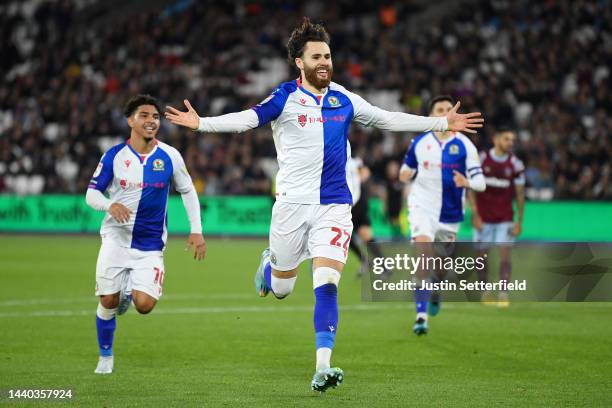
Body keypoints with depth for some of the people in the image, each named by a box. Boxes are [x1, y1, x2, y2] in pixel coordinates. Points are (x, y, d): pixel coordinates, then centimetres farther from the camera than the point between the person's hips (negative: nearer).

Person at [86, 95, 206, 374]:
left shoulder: (169, 157, -3)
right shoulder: (114, 155, -4)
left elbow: (187, 191, 10)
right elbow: (91, 193, -1)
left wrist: (196, 231, 3)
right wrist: (110, 205, -23)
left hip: (150, 245, 0)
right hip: (116, 238, 0)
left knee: (144, 305, -15)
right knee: (108, 302, -2)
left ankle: (129, 293, 24)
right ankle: (105, 356, 24)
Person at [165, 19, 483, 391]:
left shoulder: (343, 99, 8)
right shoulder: (286, 98, -3)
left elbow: (386, 119, 20)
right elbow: (248, 119, -16)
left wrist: (442, 123, 22)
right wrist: (201, 123, -33)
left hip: (334, 206, 2)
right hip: (293, 204, -2)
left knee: (326, 285, -14)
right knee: (281, 289, 11)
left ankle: (322, 368, -17)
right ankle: (269, 264, 48)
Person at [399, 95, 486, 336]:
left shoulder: (464, 146, -5)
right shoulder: (419, 142, 1)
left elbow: (480, 182, -6)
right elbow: (406, 171, 15)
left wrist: (466, 182, -28)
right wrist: (405, 175, -10)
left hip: (450, 214, 1)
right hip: (422, 207, -1)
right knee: (423, 254, -23)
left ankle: (435, 295, 51)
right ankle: (421, 315, -25)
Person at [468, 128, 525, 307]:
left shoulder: (516, 164, 0)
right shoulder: (481, 159, -3)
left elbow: (520, 194, 4)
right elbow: (471, 188, 0)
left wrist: (519, 221, -1)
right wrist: (475, 215, -7)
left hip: (505, 218, 0)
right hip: (483, 217, 0)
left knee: (505, 253, -10)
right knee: (482, 254, 3)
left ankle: (503, 294, -11)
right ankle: (485, 292, 17)